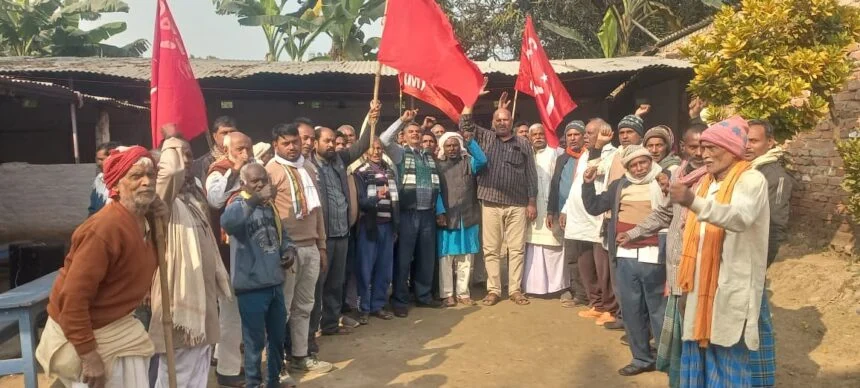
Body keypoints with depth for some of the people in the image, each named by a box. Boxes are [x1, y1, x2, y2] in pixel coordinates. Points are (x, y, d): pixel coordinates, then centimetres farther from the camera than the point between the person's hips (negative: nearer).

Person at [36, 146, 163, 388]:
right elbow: (73, 298, -27)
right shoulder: (105, 228, -27)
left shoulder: (145, 219, -1)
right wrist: (89, 356, -24)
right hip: (83, 331, -8)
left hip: (115, 325, 8)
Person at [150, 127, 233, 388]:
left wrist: (217, 278, 19)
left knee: (199, 364, 18)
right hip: (180, 289, -8)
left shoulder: (194, 190, 11)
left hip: (202, 287, 8)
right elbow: (172, 171, -38)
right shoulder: (164, 197, -14)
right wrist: (171, 141, -19)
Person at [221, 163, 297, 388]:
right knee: (255, 340, 5)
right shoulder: (239, 205, -11)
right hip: (251, 286, -7)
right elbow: (227, 222, -36)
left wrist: (289, 248, 2)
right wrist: (255, 199, -45)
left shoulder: (269, 205, 10)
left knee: (278, 336, 18)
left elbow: (280, 232, 23)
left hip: (275, 283, 7)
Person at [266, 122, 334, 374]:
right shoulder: (271, 170, -7)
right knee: (282, 308, 3)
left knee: (304, 306, 14)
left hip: (310, 247, 6)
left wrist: (322, 245, 16)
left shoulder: (308, 168, 14)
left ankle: (300, 356, 27)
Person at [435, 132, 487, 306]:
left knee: (465, 257, 6)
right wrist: (439, 212, -12)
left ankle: (463, 293, 15)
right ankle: (446, 294, 9)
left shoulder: (468, 162, 10)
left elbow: (482, 161, -11)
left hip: (468, 218, 2)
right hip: (446, 218, -2)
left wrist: (470, 140, -17)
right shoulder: (438, 165, 5)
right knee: (446, 257, 1)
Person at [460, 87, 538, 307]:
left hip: (517, 204, 0)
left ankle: (515, 290, 14)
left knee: (517, 248, 4)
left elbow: (531, 175, 6)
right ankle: (493, 290, 13)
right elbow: (465, 124, 0)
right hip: (491, 203, 1)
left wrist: (532, 202, 0)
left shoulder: (523, 144, 7)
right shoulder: (485, 138, 9)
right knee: (491, 249, 4)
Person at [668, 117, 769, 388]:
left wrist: (693, 202, -46)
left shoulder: (752, 180, -8)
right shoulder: (706, 182, 15)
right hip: (701, 287, 7)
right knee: (698, 360, 13)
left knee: (728, 364, 1)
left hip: (731, 290, -7)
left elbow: (742, 217, -30)